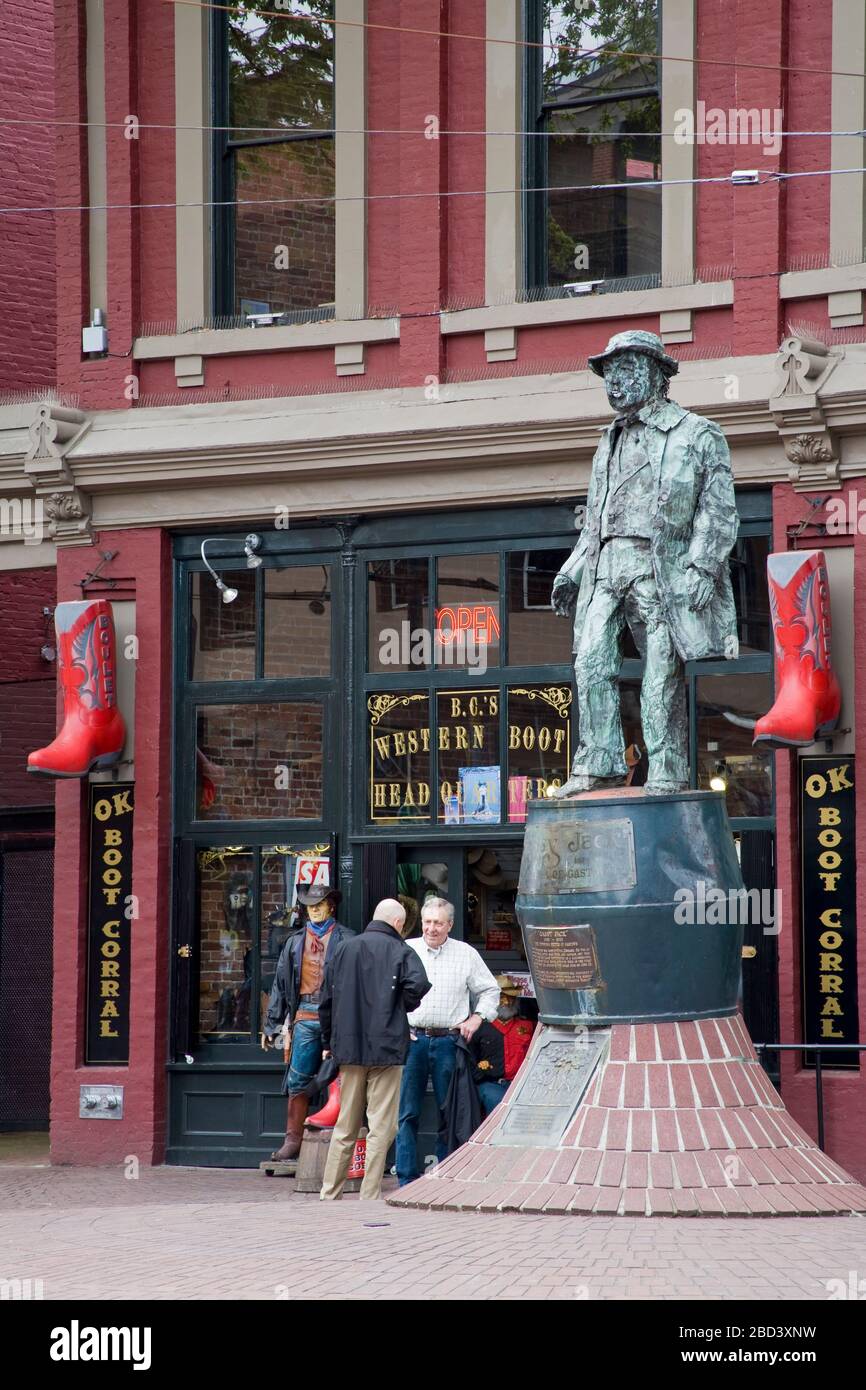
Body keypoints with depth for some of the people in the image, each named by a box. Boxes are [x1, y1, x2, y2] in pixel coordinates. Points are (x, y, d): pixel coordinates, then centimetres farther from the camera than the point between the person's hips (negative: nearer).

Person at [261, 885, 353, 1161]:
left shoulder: (345, 939, 3)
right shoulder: (296, 941, 16)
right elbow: (281, 983, 18)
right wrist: (271, 1024, 15)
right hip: (305, 1016, 3)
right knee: (298, 1080, 2)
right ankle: (293, 1140, 5)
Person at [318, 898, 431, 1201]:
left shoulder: (342, 950, 9)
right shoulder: (400, 952, -5)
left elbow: (326, 1000, 11)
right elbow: (418, 987, -21)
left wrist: (328, 1042, 19)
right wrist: (402, 1008, 1)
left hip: (348, 1049, 5)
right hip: (386, 1049, -5)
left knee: (345, 1125, 13)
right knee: (381, 1125, -1)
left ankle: (330, 1193, 14)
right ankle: (370, 1196, -3)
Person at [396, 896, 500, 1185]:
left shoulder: (467, 955, 9)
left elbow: (490, 990, 18)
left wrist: (476, 1018, 4)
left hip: (449, 1040, 1)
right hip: (411, 1039, -1)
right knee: (408, 1112, -2)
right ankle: (407, 1180, 0)